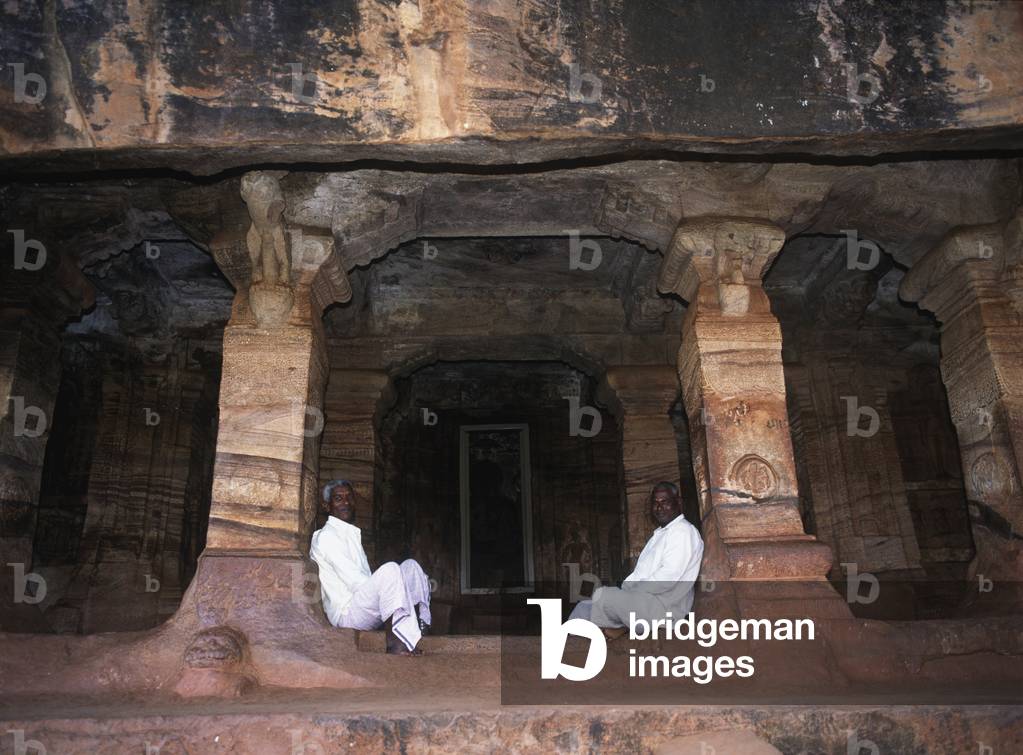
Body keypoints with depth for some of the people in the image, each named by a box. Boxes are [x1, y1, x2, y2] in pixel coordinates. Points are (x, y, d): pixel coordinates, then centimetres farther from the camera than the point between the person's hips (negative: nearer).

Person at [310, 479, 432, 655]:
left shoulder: (353, 535, 24)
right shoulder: (326, 536, -6)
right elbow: (354, 581, -15)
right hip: (346, 612, -9)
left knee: (410, 566, 1)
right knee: (390, 570, -29)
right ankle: (397, 642, -32)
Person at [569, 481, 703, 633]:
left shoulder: (683, 531, -8)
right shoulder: (659, 534, 24)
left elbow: (668, 577, -20)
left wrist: (630, 591, -14)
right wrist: (622, 590, 1)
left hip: (664, 608, -10)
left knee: (601, 595, -23)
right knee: (584, 607, 1)